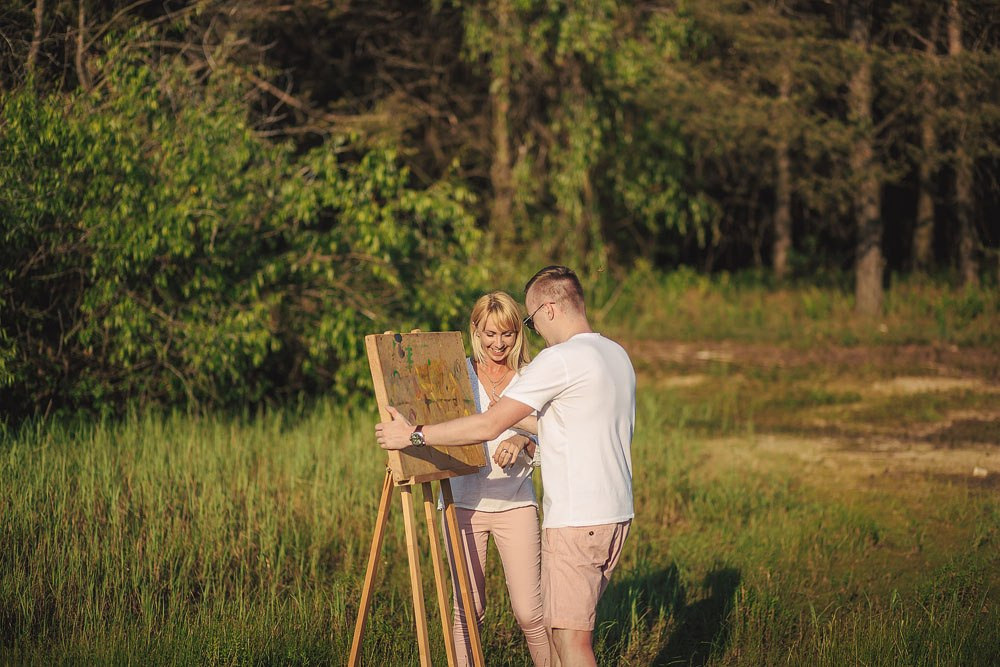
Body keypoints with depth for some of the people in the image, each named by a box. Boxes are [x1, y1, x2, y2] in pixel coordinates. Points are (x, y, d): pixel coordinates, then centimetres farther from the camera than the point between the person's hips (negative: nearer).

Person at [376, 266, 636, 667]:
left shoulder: (560, 360, -15)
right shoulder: (617, 355, 14)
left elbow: (490, 425, -17)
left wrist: (415, 435, -11)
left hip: (576, 519, -9)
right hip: (617, 512, 9)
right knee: (561, 624, 15)